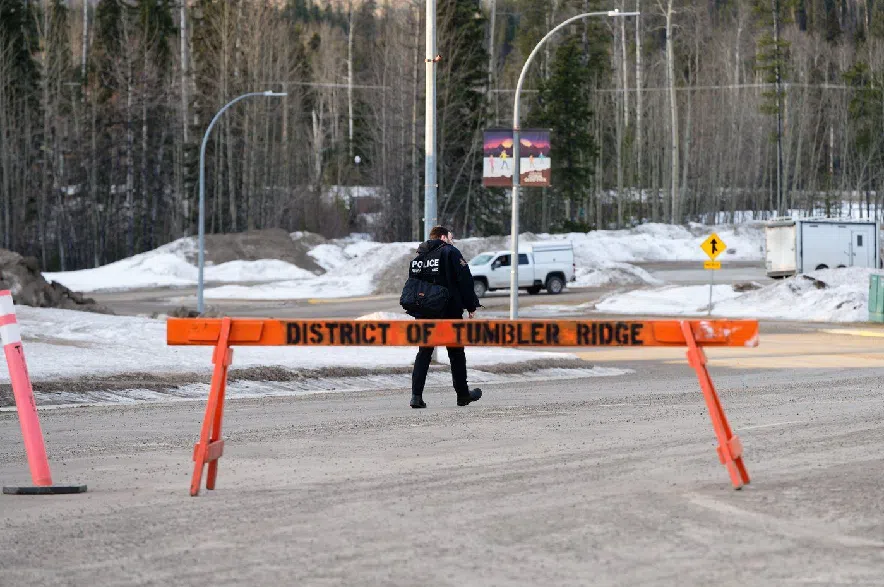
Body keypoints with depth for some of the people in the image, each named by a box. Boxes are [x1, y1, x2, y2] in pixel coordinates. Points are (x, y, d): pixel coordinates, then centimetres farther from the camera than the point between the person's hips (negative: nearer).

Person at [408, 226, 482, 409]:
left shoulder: (419, 256, 11)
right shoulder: (450, 252, -6)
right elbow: (465, 281, -10)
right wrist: (471, 306, -3)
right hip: (450, 311, -4)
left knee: (424, 353, 5)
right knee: (456, 353, 8)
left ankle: (416, 395, -7)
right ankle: (463, 394, 16)